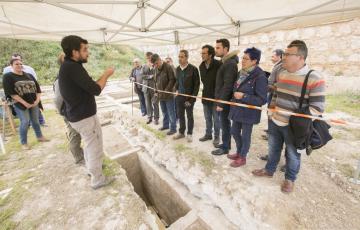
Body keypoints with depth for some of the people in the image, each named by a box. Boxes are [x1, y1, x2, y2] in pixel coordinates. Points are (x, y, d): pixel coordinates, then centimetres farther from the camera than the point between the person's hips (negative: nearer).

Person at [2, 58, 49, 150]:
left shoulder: (29, 75, 11)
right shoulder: (7, 77, -2)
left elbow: (37, 88, 8)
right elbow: (11, 93, -11)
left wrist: (37, 100, -6)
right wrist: (25, 103, -17)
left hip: (34, 103, 4)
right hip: (20, 104, -3)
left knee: (35, 120, 10)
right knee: (25, 122, -6)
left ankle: (40, 137, 26)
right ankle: (23, 143, 8)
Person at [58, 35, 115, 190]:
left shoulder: (66, 66, 10)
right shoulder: (73, 67, -22)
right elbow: (95, 89, -26)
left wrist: (103, 77, 4)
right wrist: (106, 74, -12)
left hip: (76, 115, 10)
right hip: (85, 116, -10)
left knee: (89, 144, 26)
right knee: (95, 147, 3)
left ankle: (91, 167, 45)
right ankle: (97, 179, 19)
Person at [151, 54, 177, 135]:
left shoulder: (168, 67, -12)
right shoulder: (156, 69, 11)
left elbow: (172, 80, -16)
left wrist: (167, 90, -20)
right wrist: (156, 91, 12)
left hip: (168, 95, -7)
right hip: (160, 95, 7)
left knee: (171, 112, 1)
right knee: (164, 112, 18)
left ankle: (173, 128, 12)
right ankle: (165, 125, 34)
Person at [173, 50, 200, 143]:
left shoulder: (193, 69, -10)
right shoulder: (177, 69, 7)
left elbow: (197, 84, -9)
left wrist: (192, 98, -13)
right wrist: (176, 90, 5)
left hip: (189, 97, -5)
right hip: (179, 97, 5)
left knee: (189, 116, 8)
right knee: (180, 115, 12)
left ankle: (189, 134, 23)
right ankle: (181, 132, 29)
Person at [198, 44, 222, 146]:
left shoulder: (218, 64, -16)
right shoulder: (201, 66, 4)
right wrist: (206, 90, 8)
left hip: (216, 95, -6)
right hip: (206, 95, 6)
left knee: (216, 118, 6)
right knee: (207, 117, 16)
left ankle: (216, 136, 23)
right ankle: (208, 134, 32)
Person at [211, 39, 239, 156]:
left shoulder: (230, 63, -18)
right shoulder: (225, 62, 13)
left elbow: (228, 86, -23)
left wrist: (221, 103, -21)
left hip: (225, 101, -9)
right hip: (223, 99, 10)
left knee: (225, 124, 2)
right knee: (225, 123, 18)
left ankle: (225, 148, 18)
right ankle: (226, 144, 33)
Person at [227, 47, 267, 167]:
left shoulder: (260, 76, -18)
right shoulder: (242, 73, 5)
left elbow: (262, 100, -20)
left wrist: (243, 96, -24)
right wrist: (235, 97, 8)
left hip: (249, 112, -8)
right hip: (237, 110, 8)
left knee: (245, 135, 8)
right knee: (235, 132, 18)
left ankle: (242, 157, 30)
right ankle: (238, 152, 41)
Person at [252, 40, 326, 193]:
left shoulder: (314, 79, -17)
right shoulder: (281, 74, 4)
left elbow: (317, 108, -16)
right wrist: (272, 109, 4)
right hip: (275, 122, 6)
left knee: (292, 154, 15)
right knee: (273, 149, 21)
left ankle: (290, 179, 38)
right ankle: (269, 170, 43)